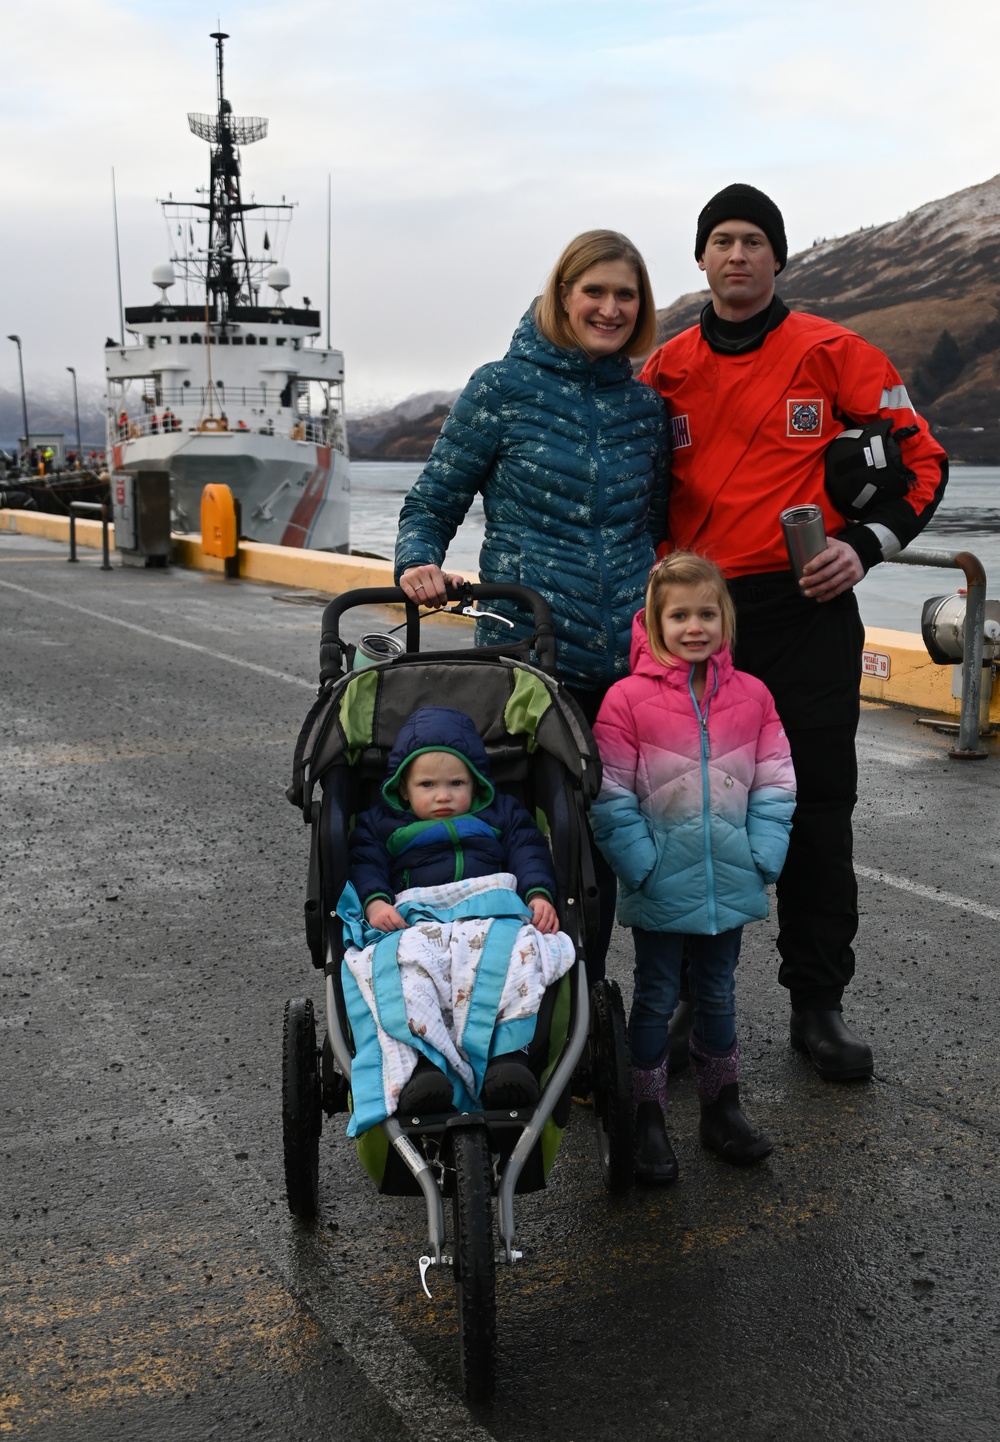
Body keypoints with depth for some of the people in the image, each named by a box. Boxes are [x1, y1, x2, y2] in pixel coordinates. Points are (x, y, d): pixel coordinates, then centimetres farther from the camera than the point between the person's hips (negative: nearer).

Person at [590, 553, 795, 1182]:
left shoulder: (752, 695, -1)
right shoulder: (628, 699, -12)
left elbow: (775, 786, 1)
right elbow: (612, 799, -12)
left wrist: (762, 859, -8)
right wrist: (644, 867, -17)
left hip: (730, 886, 3)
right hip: (661, 889, -3)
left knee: (718, 993, 18)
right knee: (657, 998, 11)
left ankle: (722, 1107, 34)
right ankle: (649, 1117, 23)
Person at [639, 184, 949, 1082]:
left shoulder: (832, 354, -1)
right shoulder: (666, 370, 8)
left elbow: (923, 460, 2)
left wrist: (867, 543, -11)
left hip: (808, 612, -2)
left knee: (816, 813, 3)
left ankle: (818, 1004, 17)